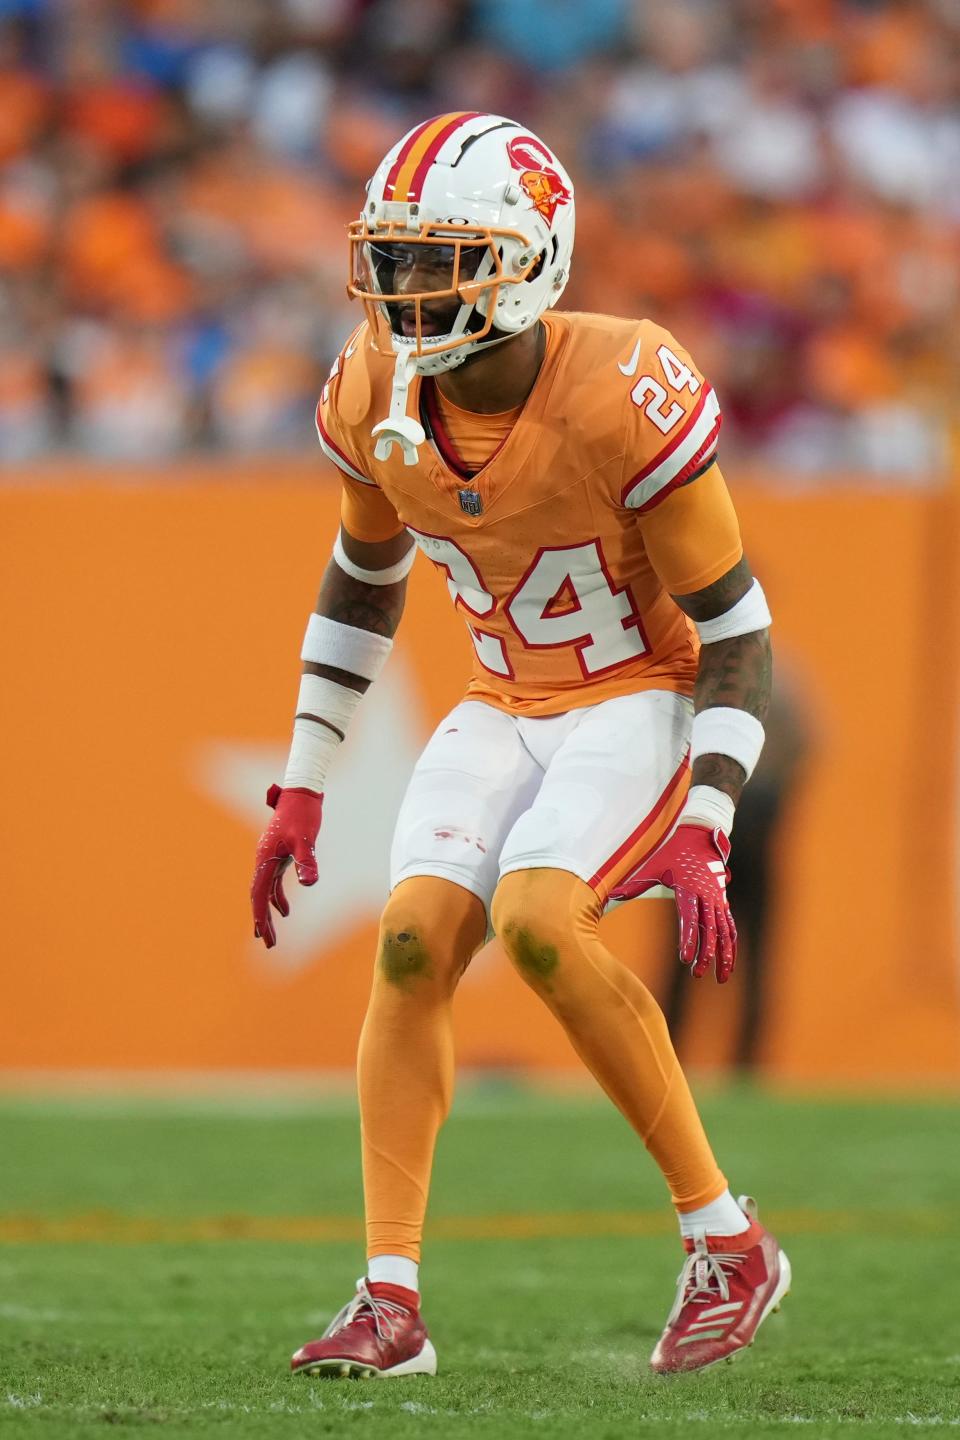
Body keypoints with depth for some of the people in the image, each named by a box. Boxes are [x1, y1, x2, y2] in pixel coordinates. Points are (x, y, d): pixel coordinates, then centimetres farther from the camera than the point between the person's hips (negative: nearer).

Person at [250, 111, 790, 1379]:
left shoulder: (623, 402, -27)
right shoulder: (379, 397, -9)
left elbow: (734, 631, -18)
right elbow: (361, 583, 11)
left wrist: (702, 835, -26)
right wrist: (301, 790, 9)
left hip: (646, 699, -6)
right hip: (508, 702, 6)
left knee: (537, 924, -27)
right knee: (415, 940, -14)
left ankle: (728, 1241, -14)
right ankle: (391, 1302, -10)